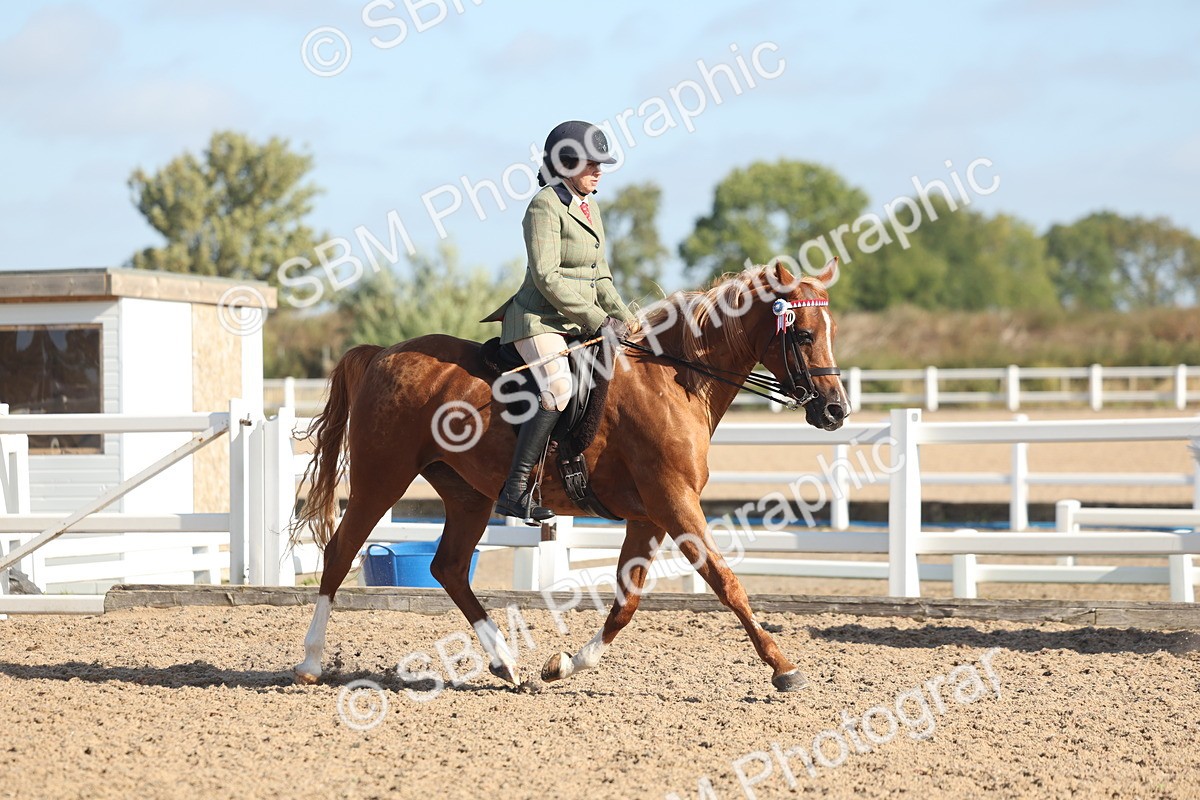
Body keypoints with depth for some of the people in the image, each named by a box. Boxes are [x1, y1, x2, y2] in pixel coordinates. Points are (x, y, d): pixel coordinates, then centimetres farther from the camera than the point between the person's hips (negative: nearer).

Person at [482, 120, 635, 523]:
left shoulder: (589, 208, 16)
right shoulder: (546, 206, -12)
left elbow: (600, 277, 21)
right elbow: (546, 278, -19)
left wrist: (624, 319, 7)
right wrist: (599, 321, -19)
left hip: (576, 322, 10)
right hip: (538, 320, -10)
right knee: (559, 391, -29)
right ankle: (515, 490, -30)